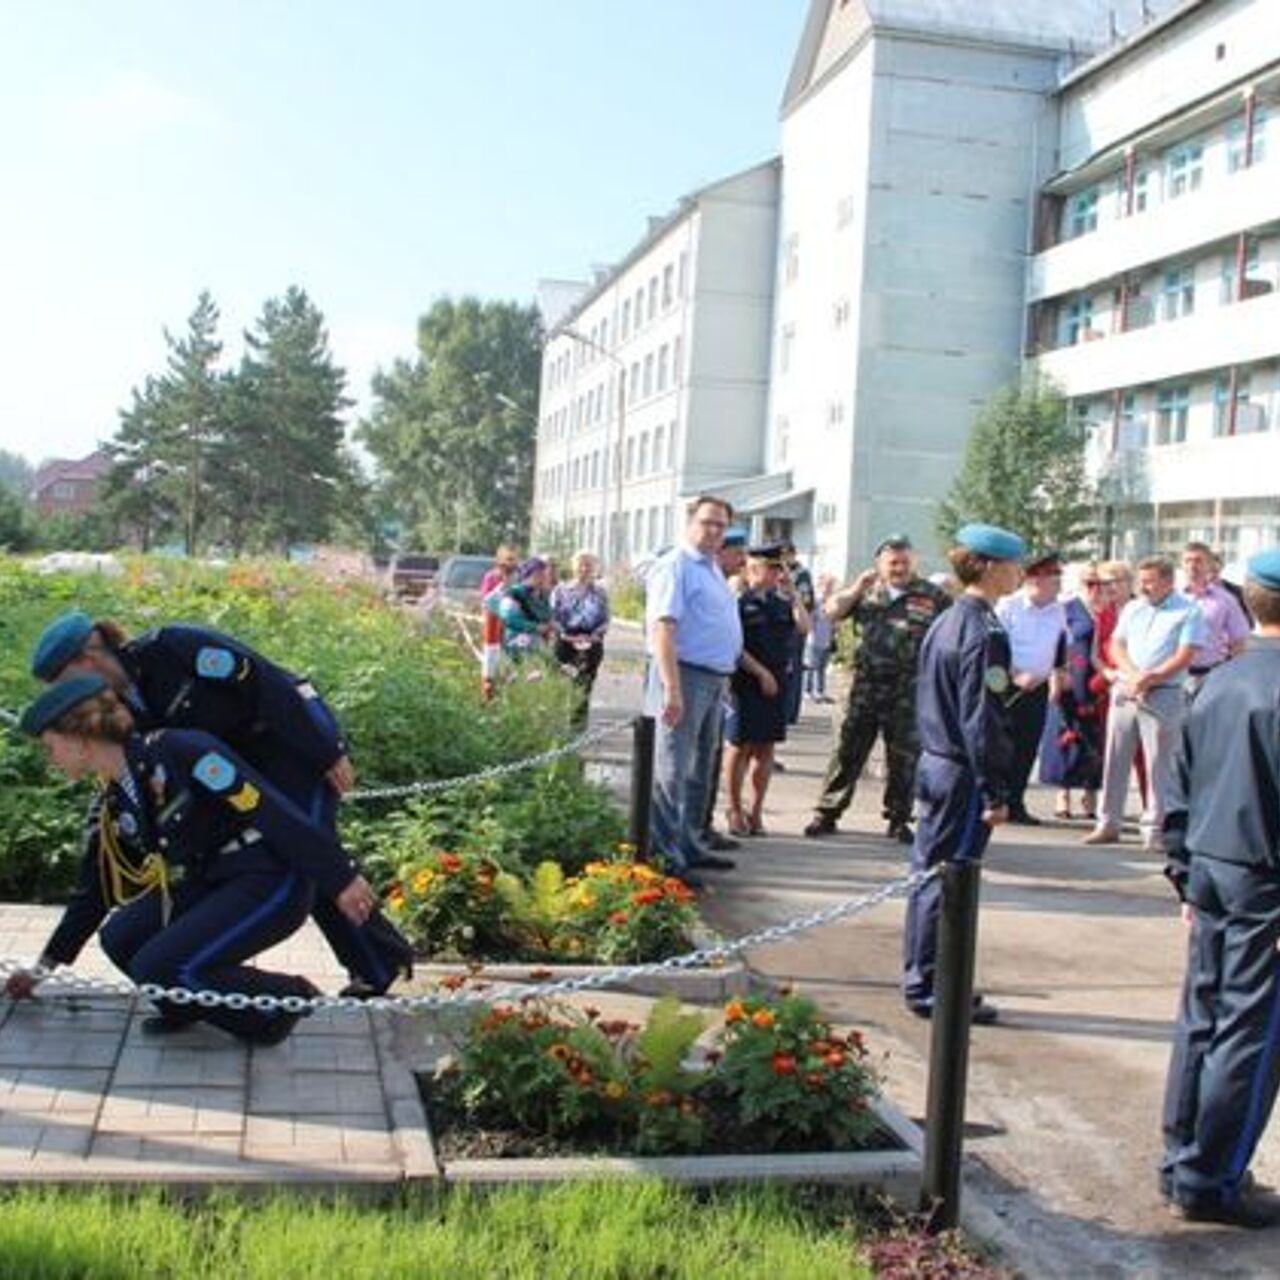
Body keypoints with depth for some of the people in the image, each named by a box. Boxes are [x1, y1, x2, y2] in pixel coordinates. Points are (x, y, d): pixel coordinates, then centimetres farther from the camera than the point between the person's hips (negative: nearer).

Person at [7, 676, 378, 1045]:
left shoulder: (177, 752, -19)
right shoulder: (115, 802, 7)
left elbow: (271, 810, -21)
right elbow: (97, 890, 20)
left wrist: (339, 880, -21)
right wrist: (45, 966, 24)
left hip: (272, 880, -8)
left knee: (159, 969, -17)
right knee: (120, 939, -5)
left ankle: (285, 1000, 2)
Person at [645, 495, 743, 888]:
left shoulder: (713, 569, 18)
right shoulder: (674, 567, -12)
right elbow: (662, 627, -21)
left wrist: (726, 676, 20)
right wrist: (672, 689, -27)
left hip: (715, 680, 10)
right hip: (686, 676, -10)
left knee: (699, 771, 17)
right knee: (672, 771, -7)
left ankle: (689, 845, 28)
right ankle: (665, 856, -3)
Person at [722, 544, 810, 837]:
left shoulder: (781, 602, 12)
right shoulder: (739, 602, -8)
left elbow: (804, 627, 0)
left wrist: (792, 592, -2)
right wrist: (761, 673, -12)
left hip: (778, 683, 6)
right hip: (747, 683, -6)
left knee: (766, 748, 9)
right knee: (740, 747, 1)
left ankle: (756, 811, 18)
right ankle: (734, 810, 13)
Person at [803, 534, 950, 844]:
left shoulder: (932, 596, 0)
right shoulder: (866, 591, 8)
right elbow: (830, 613, 6)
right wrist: (857, 588, -5)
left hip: (909, 690, -1)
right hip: (866, 685, 1)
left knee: (904, 756, 6)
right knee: (848, 750, 5)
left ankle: (899, 819, 19)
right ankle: (826, 812, 12)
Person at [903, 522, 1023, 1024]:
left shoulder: (945, 622, 12)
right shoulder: (985, 632, -17)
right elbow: (982, 719, -20)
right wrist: (995, 793, -17)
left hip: (935, 763, 9)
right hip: (964, 775, -9)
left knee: (928, 872, 15)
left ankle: (919, 981, 24)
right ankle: (930, 989, 6)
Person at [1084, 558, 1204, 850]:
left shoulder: (1188, 612, -2)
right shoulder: (1132, 608, 15)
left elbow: (1184, 657, -9)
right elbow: (1116, 645, 10)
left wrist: (1149, 678, -16)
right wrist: (1132, 674, -9)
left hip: (1163, 696, -5)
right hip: (1124, 691, 5)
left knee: (1158, 763, -3)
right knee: (1115, 758, 6)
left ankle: (1154, 828, 3)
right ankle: (1108, 823, 13)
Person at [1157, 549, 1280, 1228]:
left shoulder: (1217, 682, 9)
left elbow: (1179, 793, 13)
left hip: (1209, 875, 8)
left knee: (1201, 1021, 15)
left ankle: (1182, 1161, 25)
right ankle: (1210, 1181, 9)